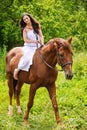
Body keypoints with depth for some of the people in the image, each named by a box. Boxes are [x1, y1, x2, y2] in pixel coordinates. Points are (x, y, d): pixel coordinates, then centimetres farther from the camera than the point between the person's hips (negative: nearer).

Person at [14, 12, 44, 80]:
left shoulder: (37, 26, 9)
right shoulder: (25, 29, 1)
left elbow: (41, 36, 6)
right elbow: (25, 40, -5)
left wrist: (42, 43, -13)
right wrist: (33, 41, -23)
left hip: (38, 47, 4)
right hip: (29, 47, -4)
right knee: (28, 57, -30)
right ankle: (17, 70, -12)